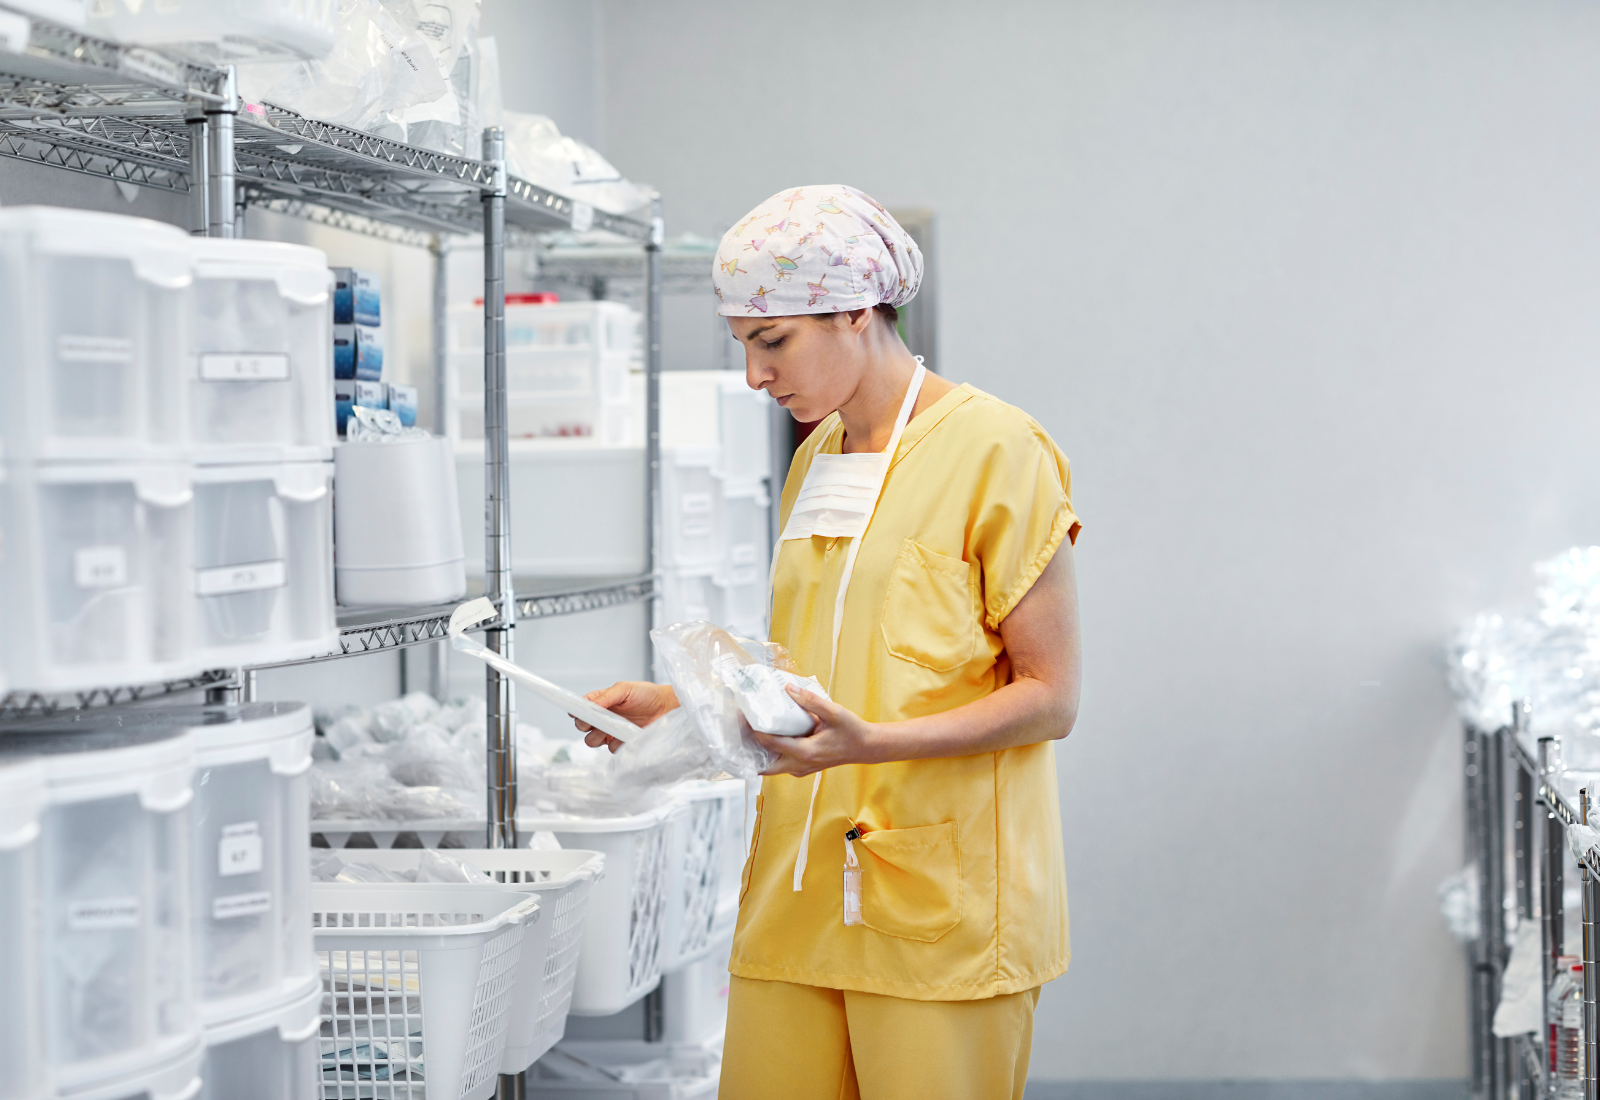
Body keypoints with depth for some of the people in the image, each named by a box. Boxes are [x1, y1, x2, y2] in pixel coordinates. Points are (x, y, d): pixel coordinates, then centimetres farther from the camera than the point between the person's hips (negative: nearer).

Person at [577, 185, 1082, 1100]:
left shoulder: (995, 449, -7)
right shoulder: (816, 460, 17)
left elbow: (1050, 697, -9)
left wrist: (870, 742, -21)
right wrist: (672, 705, 10)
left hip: (941, 900, -6)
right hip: (799, 891, 7)